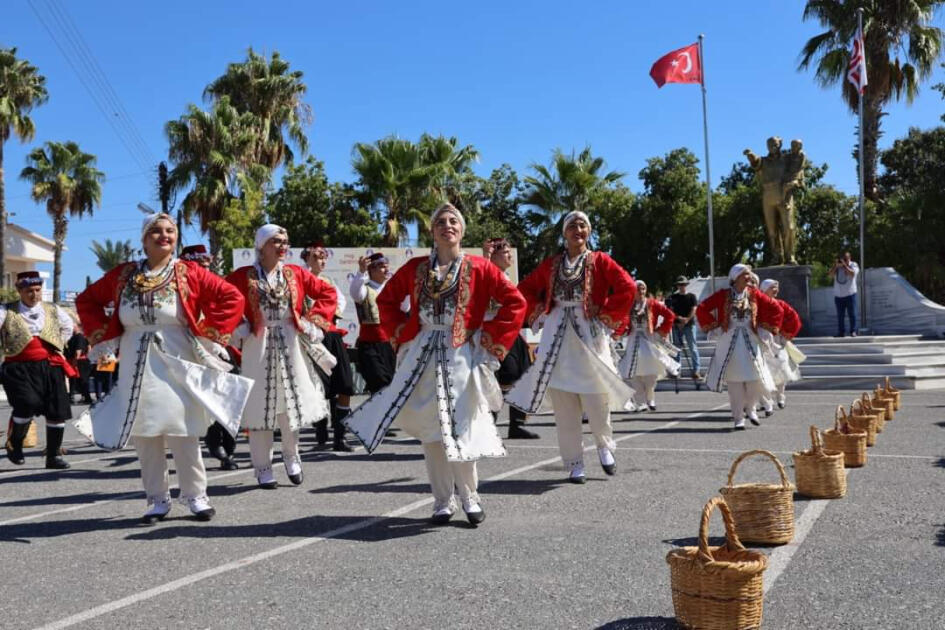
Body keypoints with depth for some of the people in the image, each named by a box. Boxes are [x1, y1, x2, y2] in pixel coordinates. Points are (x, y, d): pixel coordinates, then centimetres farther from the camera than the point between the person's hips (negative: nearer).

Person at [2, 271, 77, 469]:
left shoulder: (53, 311, 14)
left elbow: (68, 326, 31)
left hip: (50, 366, 4)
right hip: (19, 367, -3)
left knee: (57, 411, 0)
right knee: (28, 404, -23)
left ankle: (54, 456, 13)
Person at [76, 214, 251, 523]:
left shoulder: (189, 273, -2)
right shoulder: (123, 275, 7)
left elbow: (232, 299, -5)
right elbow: (87, 300, 18)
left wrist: (209, 335, -8)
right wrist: (104, 335, 6)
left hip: (177, 365, -3)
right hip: (137, 367, 3)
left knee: (183, 435, 0)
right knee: (145, 436, 7)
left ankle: (195, 495, 14)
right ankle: (157, 499, 18)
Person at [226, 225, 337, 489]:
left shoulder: (296, 273, 3)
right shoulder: (244, 276, -4)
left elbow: (327, 293, 7)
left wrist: (312, 321, -1)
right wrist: (238, 326, -6)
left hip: (290, 346, 2)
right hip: (258, 347, -2)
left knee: (292, 402, 9)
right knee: (260, 406, 3)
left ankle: (291, 455, 30)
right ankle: (263, 468, 14)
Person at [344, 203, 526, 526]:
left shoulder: (478, 267, 0)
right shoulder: (416, 268, 7)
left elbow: (515, 302, -1)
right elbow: (386, 299, 18)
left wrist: (489, 338, -5)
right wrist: (402, 333, 7)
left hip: (461, 357, -3)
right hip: (422, 358, 3)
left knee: (461, 430, -3)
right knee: (430, 432, 5)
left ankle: (470, 497, 17)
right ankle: (442, 502, 18)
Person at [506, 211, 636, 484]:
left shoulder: (599, 261, 3)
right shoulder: (551, 264, 11)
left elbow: (628, 288, -7)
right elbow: (525, 289, 21)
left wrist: (604, 312, -8)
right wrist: (541, 309, 8)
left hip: (590, 334, -2)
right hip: (558, 336, 3)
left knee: (595, 398, -6)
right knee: (563, 403, 1)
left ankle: (604, 445, 24)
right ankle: (574, 464, 11)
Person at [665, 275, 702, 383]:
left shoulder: (691, 296, 5)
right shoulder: (673, 297, 9)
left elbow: (694, 310, -3)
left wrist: (686, 320, -15)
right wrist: (678, 318, -11)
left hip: (689, 324, -2)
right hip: (677, 325, 2)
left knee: (692, 347, -6)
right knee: (676, 347, 7)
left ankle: (697, 370, -6)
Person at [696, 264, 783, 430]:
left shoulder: (754, 294, 5)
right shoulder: (723, 295, -2)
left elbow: (775, 308, 11)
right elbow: (702, 308, 0)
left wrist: (767, 325, 6)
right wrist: (714, 326, 0)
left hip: (750, 341, 2)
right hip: (729, 342, -2)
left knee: (756, 379, -3)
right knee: (735, 381, 0)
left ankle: (750, 407, 25)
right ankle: (738, 418, 9)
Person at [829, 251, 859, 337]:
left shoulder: (853, 265, 2)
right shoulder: (837, 266, 11)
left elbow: (852, 273, -18)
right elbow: (831, 274, -4)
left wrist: (844, 265, -19)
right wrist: (836, 265, -14)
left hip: (850, 294, -3)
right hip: (838, 295, 3)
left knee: (852, 314, -3)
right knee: (840, 315, 5)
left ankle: (853, 331, 2)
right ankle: (840, 332, 10)